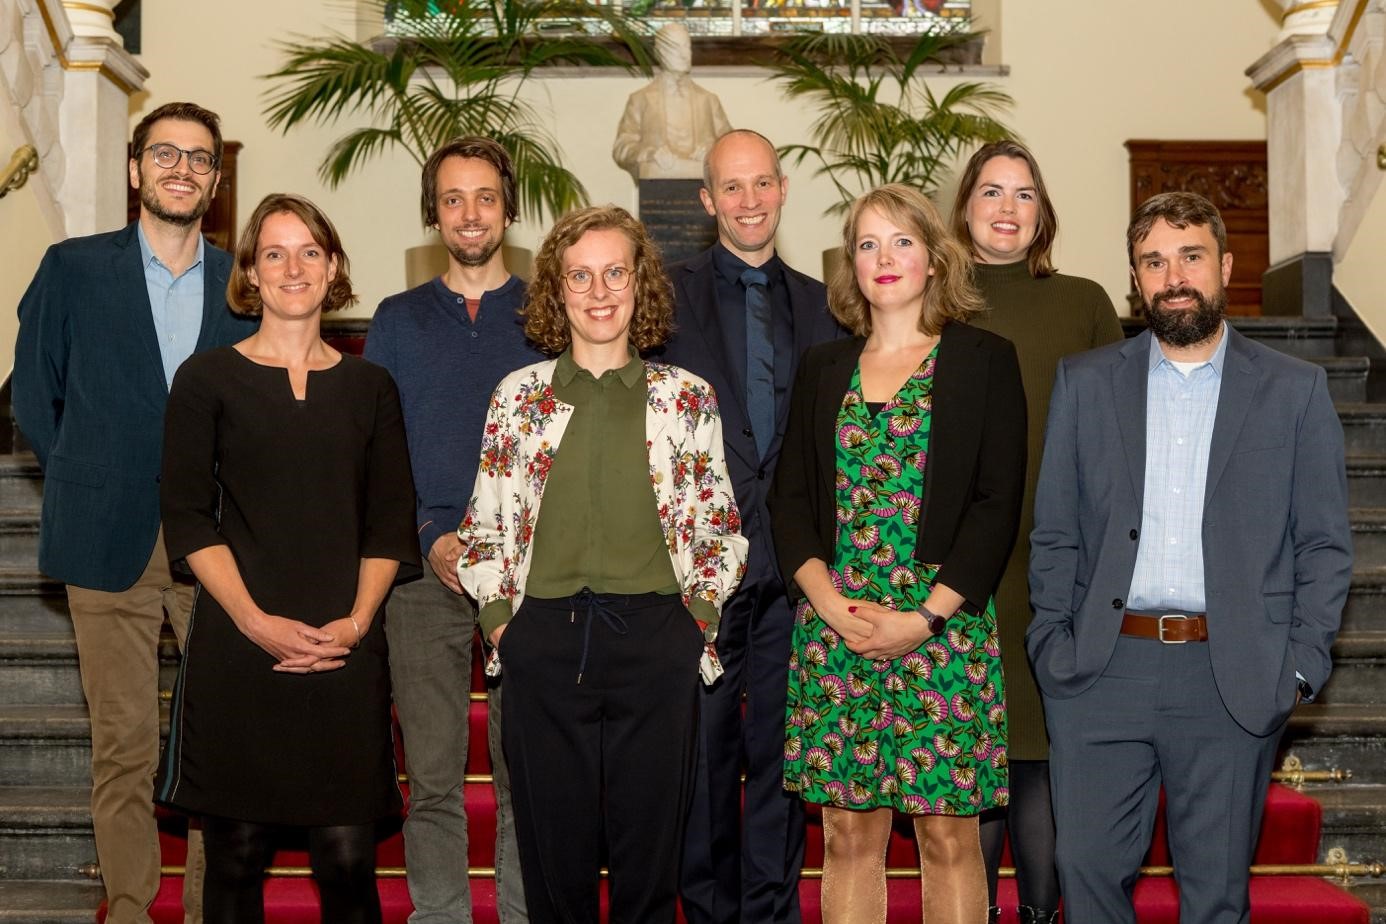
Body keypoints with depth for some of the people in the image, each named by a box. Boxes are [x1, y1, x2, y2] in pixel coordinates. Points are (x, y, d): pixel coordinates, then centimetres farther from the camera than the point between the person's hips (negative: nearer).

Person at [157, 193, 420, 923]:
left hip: (346, 652, 2)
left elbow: (389, 524, 9)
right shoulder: (208, 379, 5)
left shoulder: (369, 387, 11)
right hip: (236, 650, -1)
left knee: (348, 862, -1)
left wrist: (354, 622, -6)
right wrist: (256, 620, -12)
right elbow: (187, 518, 0)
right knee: (237, 854, 3)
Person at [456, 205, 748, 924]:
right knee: (554, 850, 7)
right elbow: (484, 526, 9)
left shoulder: (686, 397, 5)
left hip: (655, 641, 0)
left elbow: (719, 528, 8)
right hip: (545, 642, 1)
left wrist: (697, 621, -1)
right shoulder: (519, 395, 7)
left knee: (649, 846, 6)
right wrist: (500, 620, 0)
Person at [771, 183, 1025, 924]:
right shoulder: (823, 368, 14)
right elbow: (790, 496, 10)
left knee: (949, 836, 0)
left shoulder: (984, 361, 3)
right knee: (848, 834, 6)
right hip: (834, 627, 3)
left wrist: (925, 616, -12)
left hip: (943, 624, -3)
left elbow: (997, 503, -4)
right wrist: (827, 598, -7)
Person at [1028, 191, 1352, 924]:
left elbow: (1325, 545, 5)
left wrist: (1302, 666, -4)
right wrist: (1052, 646, -1)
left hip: (1235, 679, -1)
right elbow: (1054, 533, 8)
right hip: (1101, 671, 1)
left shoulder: (1295, 390, 5)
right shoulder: (1083, 383, 8)